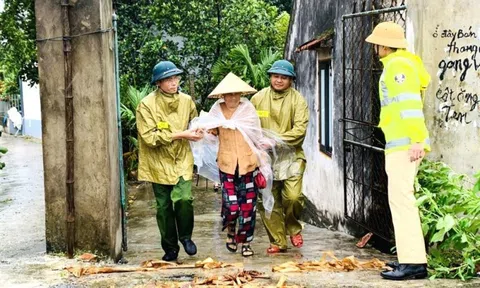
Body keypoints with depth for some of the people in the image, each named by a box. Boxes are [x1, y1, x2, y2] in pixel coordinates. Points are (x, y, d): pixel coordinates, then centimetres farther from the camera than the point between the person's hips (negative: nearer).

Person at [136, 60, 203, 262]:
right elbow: (149, 137, -18)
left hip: (182, 160, 2)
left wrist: (197, 131, -1)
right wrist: (180, 134, -19)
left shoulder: (186, 101, 2)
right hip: (159, 163, -1)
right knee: (164, 207, 6)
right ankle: (170, 248, 22)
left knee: (183, 199, -16)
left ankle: (185, 236, 10)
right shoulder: (147, 105, -11)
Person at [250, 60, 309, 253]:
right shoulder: (258, 98, 7)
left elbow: (300, 130, -11)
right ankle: (278, 242, 16)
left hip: (291, 155, -2)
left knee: (293, 197, -16)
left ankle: (293, 228, 14)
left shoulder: (297, 100, -1)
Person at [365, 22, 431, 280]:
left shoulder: (398, 64, -10)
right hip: (402, 143, 11)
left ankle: (414, 262, -14)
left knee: (401, 199, -12)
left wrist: (416, 140, -25)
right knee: (402, 200, 14)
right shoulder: (396, 64, 20)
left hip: (404, 144, -11)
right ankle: (411, 257, 19)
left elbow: (410, 104, -19)